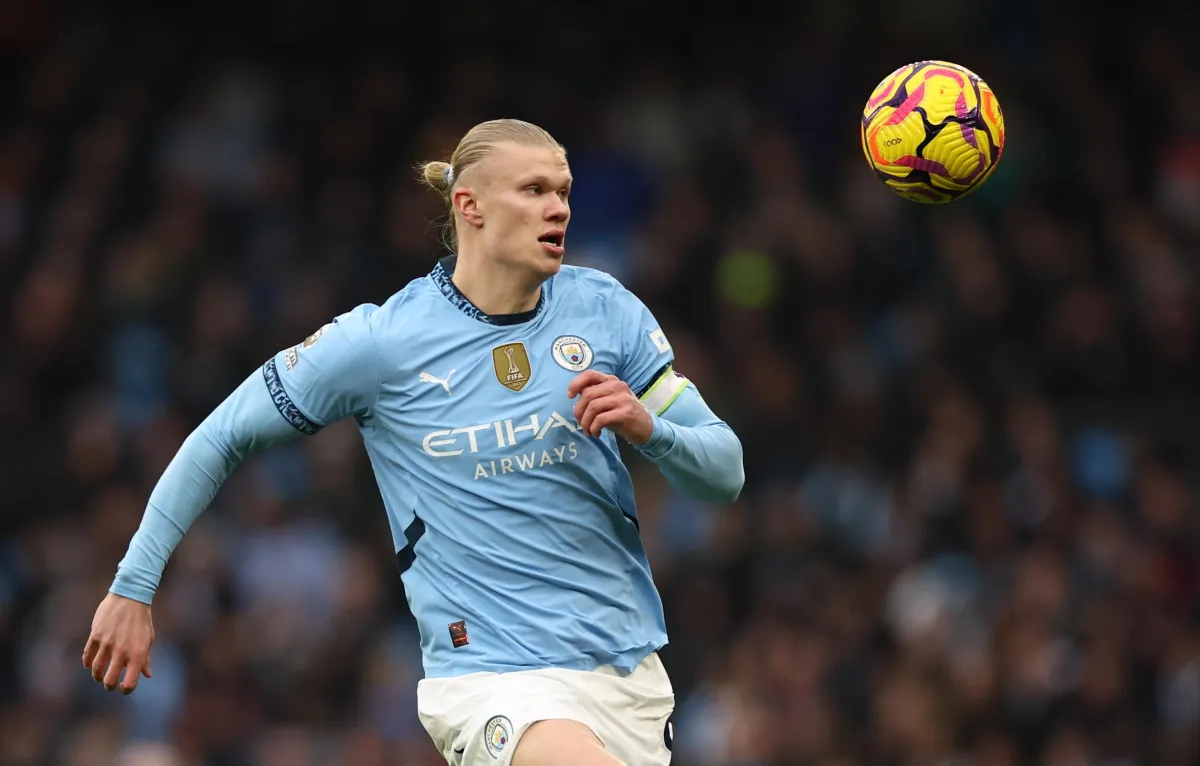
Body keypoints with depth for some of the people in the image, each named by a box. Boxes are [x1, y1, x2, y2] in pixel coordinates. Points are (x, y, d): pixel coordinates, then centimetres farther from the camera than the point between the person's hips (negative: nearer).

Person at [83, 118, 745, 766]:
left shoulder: (605, 309, 3)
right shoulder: (381, 340, -6)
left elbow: (725, 474, 7)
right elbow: (221, 439, 5)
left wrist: (647, 428, -15)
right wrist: (132, 588, 6)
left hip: (632, 670, 5)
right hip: (495, 680, -5)